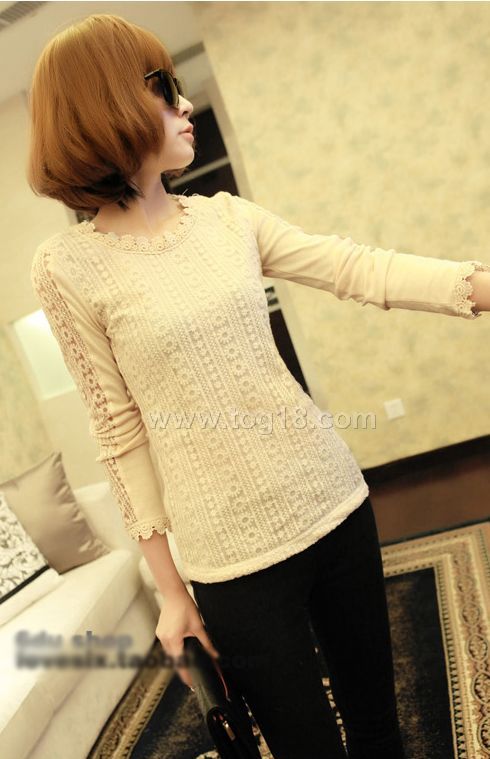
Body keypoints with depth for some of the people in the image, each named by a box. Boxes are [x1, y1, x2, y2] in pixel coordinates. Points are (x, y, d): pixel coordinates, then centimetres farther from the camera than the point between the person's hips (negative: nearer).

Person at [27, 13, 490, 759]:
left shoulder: (228, 215, 5)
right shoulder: (68, 265, -7)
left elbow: (360, 269, -1)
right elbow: (120, 431, -6)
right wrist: (171, 590, -2)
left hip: (333, 498, 4)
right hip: (232, 557, -3)